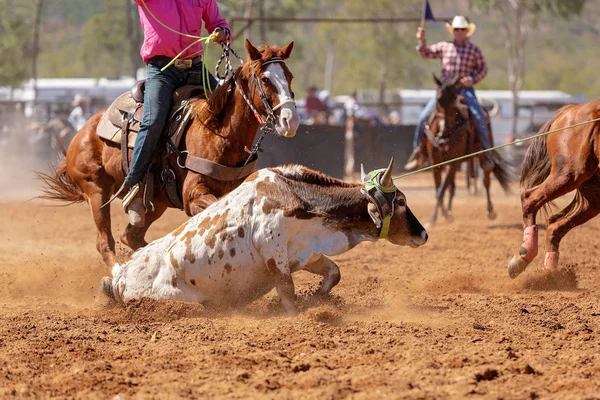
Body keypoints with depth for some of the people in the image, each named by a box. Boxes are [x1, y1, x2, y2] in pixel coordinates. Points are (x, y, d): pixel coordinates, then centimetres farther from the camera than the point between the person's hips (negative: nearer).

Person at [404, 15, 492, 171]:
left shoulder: (474, 50, 3)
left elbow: (483, 69, 9)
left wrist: (473, 80, -9)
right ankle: (418, 153, 2)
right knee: (423, 117, -9)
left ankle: (485, 154, -8)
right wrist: (422, 41, -14)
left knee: (478, 117, -22)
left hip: (465, 90, -2)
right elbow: (426, 53, 4)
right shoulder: (444, 47, 8)